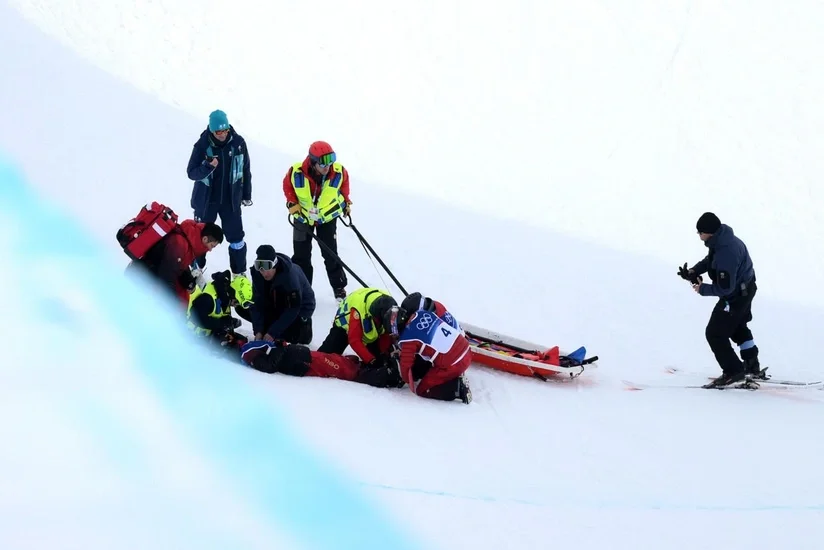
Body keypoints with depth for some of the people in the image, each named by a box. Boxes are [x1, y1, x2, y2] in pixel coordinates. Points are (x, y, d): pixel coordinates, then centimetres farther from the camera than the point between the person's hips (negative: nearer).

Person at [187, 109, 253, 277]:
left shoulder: (238, 143, -12)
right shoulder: (202, 145, -18)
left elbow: (246, 170, 2)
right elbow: (191, 173, -14)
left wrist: (246, 195, 9)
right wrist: (208, 167, -34)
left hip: (231, 200, 1)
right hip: (206, 200, -1)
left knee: (236, 238, 5)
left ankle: (239, 273, 22)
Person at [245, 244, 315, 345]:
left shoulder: (290, 275, -36)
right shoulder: (257, 273, -20)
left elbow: (293, 309, -33)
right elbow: (257, 302, -17)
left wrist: (272, 332, -35)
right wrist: (258, 331, -28)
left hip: (301, 307, -6)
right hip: (277, 306, 6)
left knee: (290, 337, -29)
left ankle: (303, 325, 4)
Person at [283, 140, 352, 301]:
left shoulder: (339, 172, -27)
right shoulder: (297, 172, -30)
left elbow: (344, 182, 0)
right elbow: (287, 185, -6)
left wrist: (346, 201, 4)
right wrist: (292, 203, -13)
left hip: (328, 217, 0)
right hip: (303, 217, 0)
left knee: (330, 254, 3)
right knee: (301, 256, 9)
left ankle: (339, 288, 18)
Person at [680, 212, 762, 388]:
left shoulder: (726, 254, -38)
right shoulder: (723, 238, -7)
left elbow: (725, 288, -33)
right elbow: (710, 260, 12)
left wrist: (702, 289, -20)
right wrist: (694, 270, -4)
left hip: (736, 296, -11)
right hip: (746, 288, 11)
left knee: (715, 334, -2)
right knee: (738, 327, 31)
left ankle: (733, 371, 8)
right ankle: (752, 365, 45)